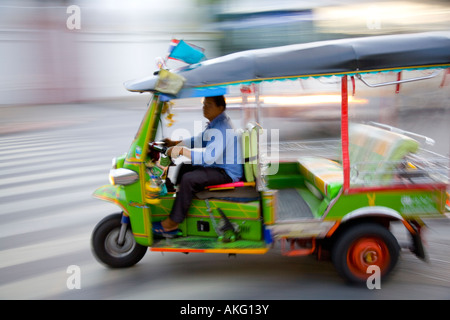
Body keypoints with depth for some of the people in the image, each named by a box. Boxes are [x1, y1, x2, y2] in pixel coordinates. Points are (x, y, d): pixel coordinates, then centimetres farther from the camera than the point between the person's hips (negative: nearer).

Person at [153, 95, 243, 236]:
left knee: (189, 179, -27)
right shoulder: (215, 123, 9)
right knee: (185, 167, 21)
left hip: (227, 173, -11)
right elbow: (199, 140, 21)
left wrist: (181, 150, -31)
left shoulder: (221, 129, -25)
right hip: (218, 166, 12)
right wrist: (175, 143, 14)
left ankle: (172, 223, -17)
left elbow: (209, 157, -33)